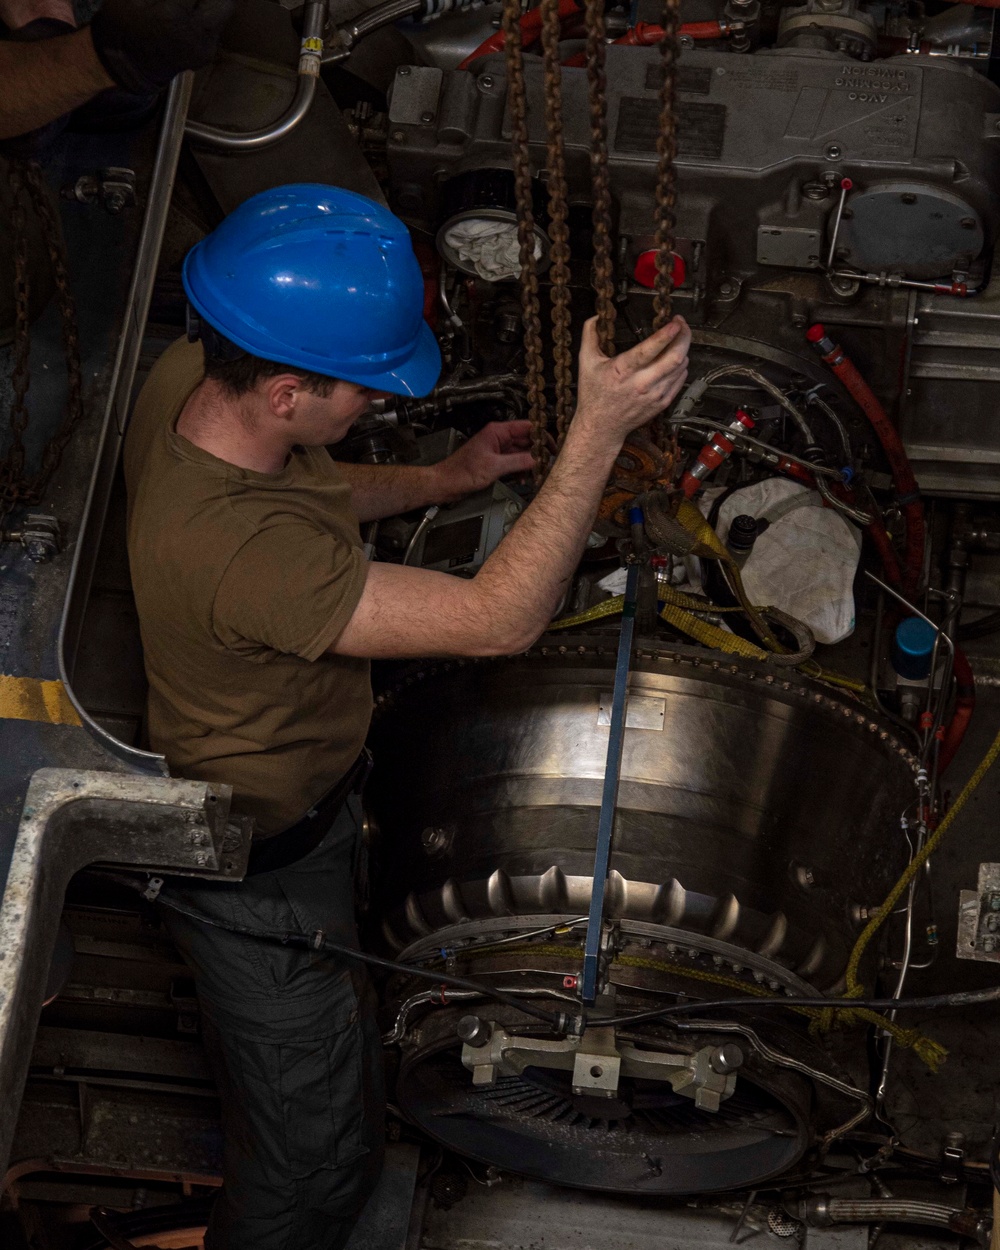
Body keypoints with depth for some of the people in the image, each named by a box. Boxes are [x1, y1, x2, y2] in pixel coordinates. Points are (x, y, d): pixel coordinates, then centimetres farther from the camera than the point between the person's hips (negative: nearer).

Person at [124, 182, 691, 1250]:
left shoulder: (191, 379, -17)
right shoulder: (233, 554, -45)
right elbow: (496, 620, -41)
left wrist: (440, 480, -2)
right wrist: (597, 433, -39)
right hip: (258, 871, -9)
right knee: (318, 1157, 14)